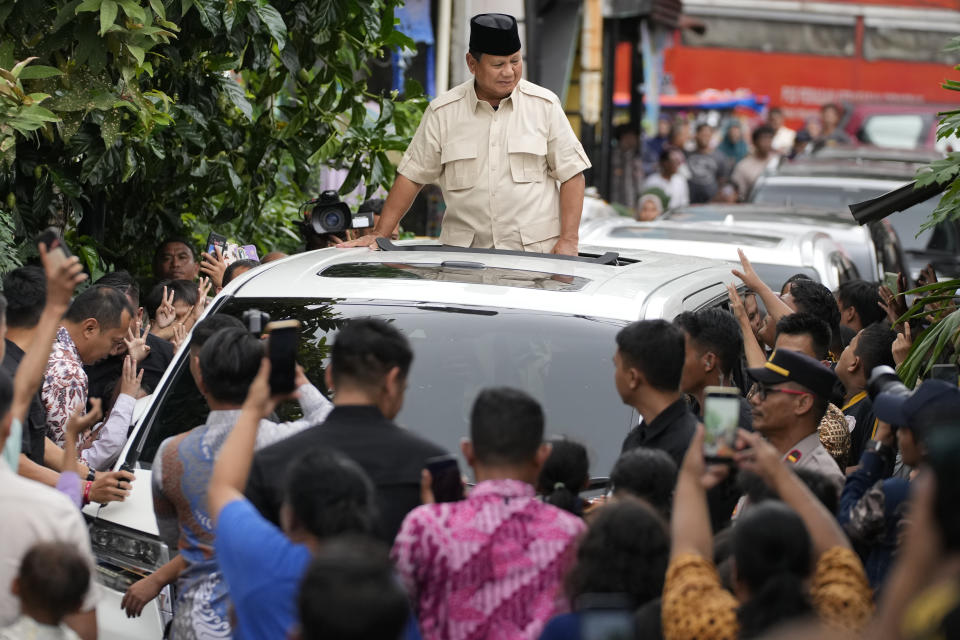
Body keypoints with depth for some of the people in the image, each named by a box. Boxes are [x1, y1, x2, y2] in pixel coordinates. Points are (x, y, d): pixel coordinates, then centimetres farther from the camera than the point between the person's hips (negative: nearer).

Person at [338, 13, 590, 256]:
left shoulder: (544, 105, 4)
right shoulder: (442, 112, 6)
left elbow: (571, 175, 5)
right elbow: (412, 175, 10)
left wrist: (568, 240, -5)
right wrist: (380, 234, 4)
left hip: (538, 251, -1)